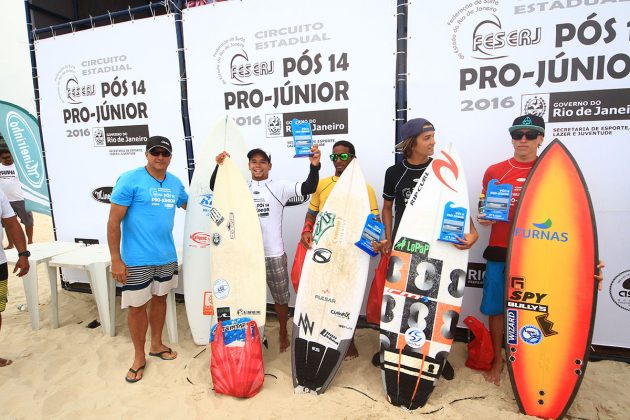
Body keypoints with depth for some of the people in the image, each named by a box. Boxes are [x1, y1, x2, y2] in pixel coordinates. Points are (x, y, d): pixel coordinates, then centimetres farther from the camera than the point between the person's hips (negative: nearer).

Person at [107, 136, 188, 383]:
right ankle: (139, 357, 26)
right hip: (137, 259, -5)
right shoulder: (130, 179, -12)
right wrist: (115, 259, -15)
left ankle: (156, 345, 38)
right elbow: (114, 221, -12)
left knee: (160, 299, 18)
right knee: (137, 306, 7)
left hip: (166, 256, 5)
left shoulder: (175, 182, 5)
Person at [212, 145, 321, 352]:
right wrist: (219, 166, -19)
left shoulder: (279, 187, -4)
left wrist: (314, 166, -32)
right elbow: (215, 188, -3)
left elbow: (308, 188, -15)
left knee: (280, 298, 15)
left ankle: (283, 333, 38)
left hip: (274, 254, -1)